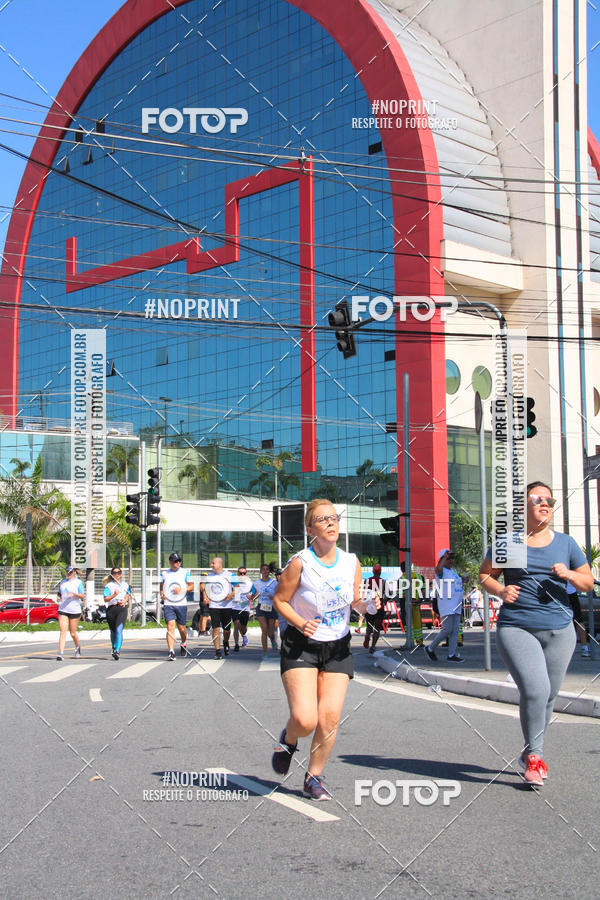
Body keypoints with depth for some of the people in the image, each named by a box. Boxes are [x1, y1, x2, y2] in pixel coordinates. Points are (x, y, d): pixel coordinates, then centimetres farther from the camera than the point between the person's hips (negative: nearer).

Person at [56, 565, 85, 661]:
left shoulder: (78, 582, -1)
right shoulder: (63, 582, 13)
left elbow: (83, 596, -6)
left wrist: (74, 594, -23)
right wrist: (59, 598, 2)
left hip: (75, 610, -3)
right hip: (62, 610, 3)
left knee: (73, 633, 6)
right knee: (63, 631, -9)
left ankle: (77, 647, 36)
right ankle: (61, 653, -14)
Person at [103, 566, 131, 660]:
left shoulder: (125, 584, 13)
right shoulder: (109, 585, 4)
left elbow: (128, 595, 24)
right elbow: (105, 599, -6)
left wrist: (124, 601, 3)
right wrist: (114, 595, -22)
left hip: (122, 608, 0)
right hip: (111, 608, 0)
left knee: (119, 629, -17)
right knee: (113, 631, 11)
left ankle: (117, 651, -24)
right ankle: (114, 649, 32)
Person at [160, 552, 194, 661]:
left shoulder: (185, 572, 6)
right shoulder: (164, 573, 10)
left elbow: (191, 586, 5)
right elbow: (161, 586, 19)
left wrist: (182, 590, -12)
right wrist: (161, 593, -2)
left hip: (181, 604, 0)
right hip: (168, 604, 0)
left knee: (181, 627, 8)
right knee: (170, 626, -13)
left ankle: (183, 643, 40)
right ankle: (171, 652, -16)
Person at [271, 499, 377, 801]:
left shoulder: (351, 562, -2)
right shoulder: (300, 563, -14)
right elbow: (279, 599, -5)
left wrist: (366, 605, -13)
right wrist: (300, 623, -20)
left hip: (338, 649, 4)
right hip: (301, 647, -3)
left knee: (329, 719, -5)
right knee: (305, 720, -15)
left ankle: (314, 777, 18)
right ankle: (288, 740, 23)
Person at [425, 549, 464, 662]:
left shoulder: (453, 571, 19)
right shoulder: (442, 571, -8)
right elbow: (438, 568, -35)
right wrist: (445, 557, -22)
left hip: (456, 606, 8)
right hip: (446, 606, -8)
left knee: (455, 631, 4)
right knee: (447, 630, -10)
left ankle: (452, 654, 7)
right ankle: (430, 648, 5)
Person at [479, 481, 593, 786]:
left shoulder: (565, 543, 11)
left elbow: (588, 582, 14)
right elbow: (485, 574, 10)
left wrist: (569, 575, -7)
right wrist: (500, 590, -10)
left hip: (559, 629, 4)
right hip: (516, 628, -3)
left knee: (548, 695, 8)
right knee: (535, 690, -18)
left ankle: (530, 753, 29)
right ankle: (534, 754, 1)